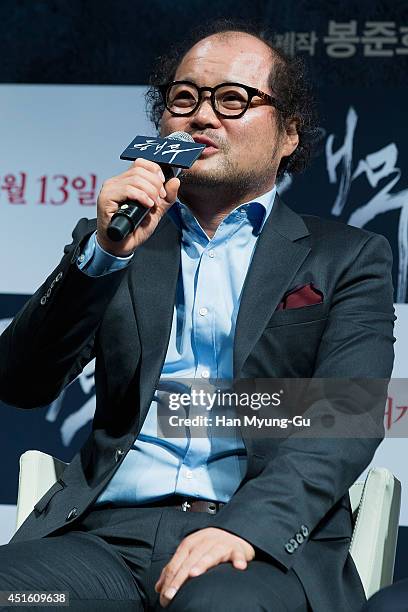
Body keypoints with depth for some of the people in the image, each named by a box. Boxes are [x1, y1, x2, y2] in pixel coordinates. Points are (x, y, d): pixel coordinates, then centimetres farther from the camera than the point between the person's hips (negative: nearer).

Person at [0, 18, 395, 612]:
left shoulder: (346, 258, 13)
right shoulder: (111, 244, 21)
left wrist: (247, 525, -21)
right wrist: (105, 251, -6)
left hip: (266, 543, -2)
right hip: (108, 534, 3)